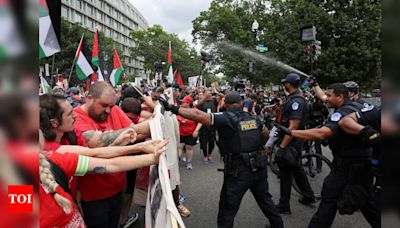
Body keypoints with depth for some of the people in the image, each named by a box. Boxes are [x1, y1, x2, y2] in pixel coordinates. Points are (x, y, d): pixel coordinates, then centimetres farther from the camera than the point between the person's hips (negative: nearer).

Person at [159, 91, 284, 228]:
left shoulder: (226, 118, -11)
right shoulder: (253, 118, 7)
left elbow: (198, 115, -24)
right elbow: (266, 133, 26)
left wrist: (173, 108, -22)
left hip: (239, 170, -6)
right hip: (259, 166, 6)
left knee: (227, 210, 7)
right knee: (265, 199, 28)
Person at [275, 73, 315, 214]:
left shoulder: (296, 101, -22)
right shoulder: (293, 98, 10)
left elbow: (293, 127, -27)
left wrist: (282, 146, -27)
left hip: (291, 143, -10)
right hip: (294, 142, 10)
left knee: (285, 172, 0)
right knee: (296, 168, 21)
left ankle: (284, 206, 12)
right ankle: (308, 196, 35)